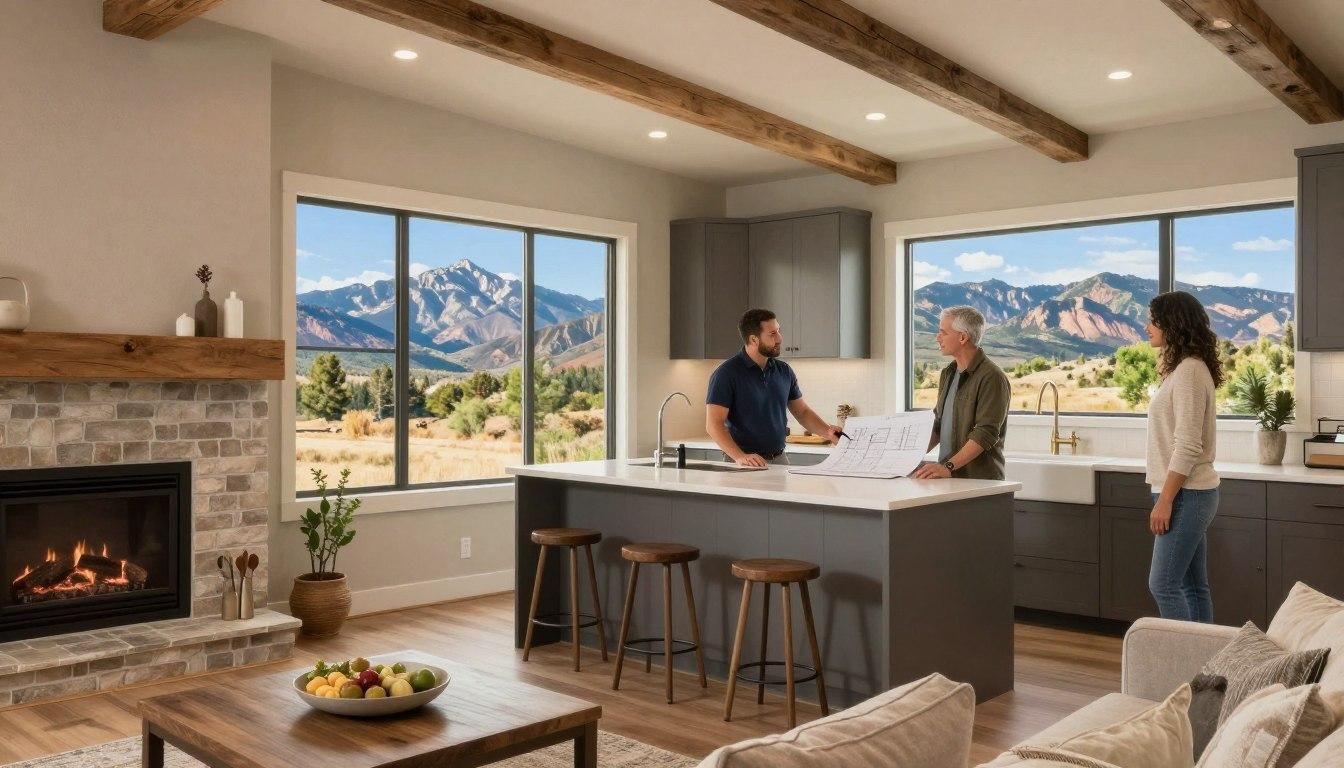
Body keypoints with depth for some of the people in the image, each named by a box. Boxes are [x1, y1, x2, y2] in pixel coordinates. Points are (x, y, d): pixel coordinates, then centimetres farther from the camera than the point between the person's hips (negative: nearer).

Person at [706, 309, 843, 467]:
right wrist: (740, 456, -26)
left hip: (779, 460, 4)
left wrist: (827, 432, 0)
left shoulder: (784, 371, 10)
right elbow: (714, 423, -13)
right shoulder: (726, 373, -8)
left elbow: (802, 412, 18)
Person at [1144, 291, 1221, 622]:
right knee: (1193, 586, 11)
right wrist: (1166, 495, 16)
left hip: (1185, 495, -10)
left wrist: (1164, 500, -19)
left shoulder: (1188, 371, -16)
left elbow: (1187, 446, -21)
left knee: (1163, 585, -6)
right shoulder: (1187, 368, 15)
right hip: (1191, 493, 10)